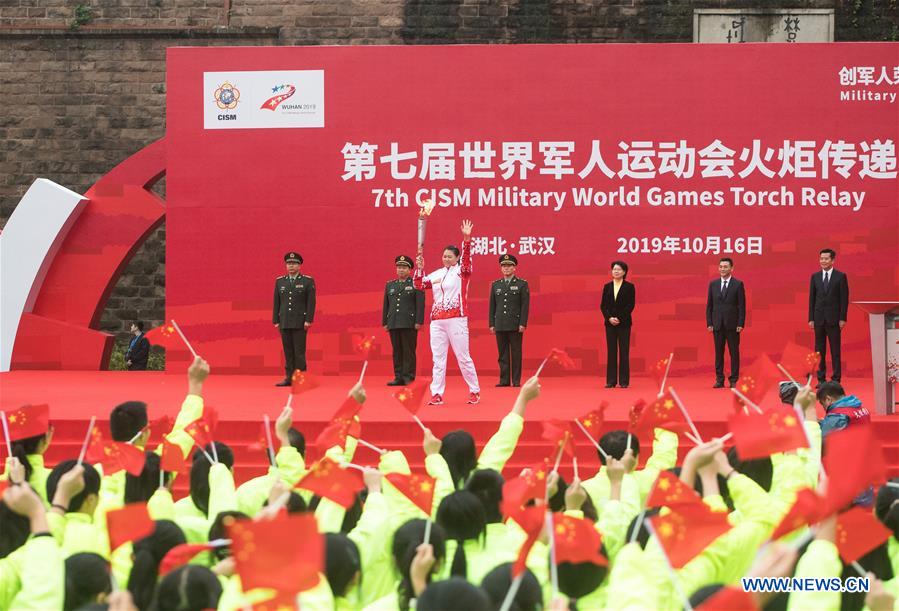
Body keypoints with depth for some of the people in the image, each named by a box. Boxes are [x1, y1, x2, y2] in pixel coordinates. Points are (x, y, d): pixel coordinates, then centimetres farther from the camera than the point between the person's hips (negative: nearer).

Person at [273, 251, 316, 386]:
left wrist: (308, 320, -12)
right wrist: (276, 321, 7)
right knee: (288, 352, 4)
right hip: (285, 323, 4)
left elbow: (311, 302, -4)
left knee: (299, 351, -5)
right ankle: (289, 378, 7)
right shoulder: (280, 281, 12)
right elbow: (276, 303, 12)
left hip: (300, 323, -4)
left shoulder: (308, 281, 0)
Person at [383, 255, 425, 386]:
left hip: (409, 324, -5)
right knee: (397, 351, 4)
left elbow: (420, 304, -3)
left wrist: (419, 322, -11)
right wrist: (385, 323, 12)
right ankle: (398, 377, 6)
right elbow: (386, 305, 18)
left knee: (408, 351, -5)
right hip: (394, 324, 5)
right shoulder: (390, 285, 18)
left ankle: (408, 378, -4)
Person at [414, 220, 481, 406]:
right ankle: (437, 394, 5)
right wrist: (419, 268, -3)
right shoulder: (437, 274, 13)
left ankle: (475, 391, 11)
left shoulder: (462, 271, -1)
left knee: (463, 357, 0)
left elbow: (467, 258, -19)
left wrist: (466, 238, -33)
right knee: (438, 358, 4)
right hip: (437, 320, 5)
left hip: (456, 319, -5)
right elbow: (419, 285, 13)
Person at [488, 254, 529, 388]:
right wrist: (492, 324, 6)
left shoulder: (522, 284, 2)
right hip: (500, 325, 3)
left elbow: (525, 305, -3)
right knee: (503, 354, 4)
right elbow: (492, 306, 13)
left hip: (515, 325, -3)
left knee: (516, 354, -1)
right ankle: (504, 380, 7)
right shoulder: (495, 285, 13)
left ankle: (516, 380, 2)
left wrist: (523, 324, -10)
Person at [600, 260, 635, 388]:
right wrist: (609, 318, -10)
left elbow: (630, 305, -6)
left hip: (624, 323, -3)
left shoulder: (629, 287, 0)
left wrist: (619, 319, -14)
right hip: (610, 323, 3)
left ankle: (624, 381, 2)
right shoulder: (607, 286, 9)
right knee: (611, 352, 3)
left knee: (624, 352, -1)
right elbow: (603, 305, 6)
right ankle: (611, 381, 5)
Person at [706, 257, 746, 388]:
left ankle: (733, 380, 5)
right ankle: (719, 380, 8)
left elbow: (742, 305, -2)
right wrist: (709, 323, 1)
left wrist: (740, 324, -9)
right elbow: (709, 305, 9)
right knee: (719, 353, 4)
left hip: (732, 324, -3)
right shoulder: (713, 284, 9)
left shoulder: (738, 284, 0)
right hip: (717, 325, 3)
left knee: (734, 352, 1)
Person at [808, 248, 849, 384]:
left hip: (834, 319, -3)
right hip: (819, 318, 3)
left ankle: (836, 378, 3)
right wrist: (811, 319, 3)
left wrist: (843, 318, -8)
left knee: (835, 350, -1)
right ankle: (821, 379, 10)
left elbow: (844, 299, -2)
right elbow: (812, 298, 8)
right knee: (819, 350, 5)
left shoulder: (841, 276, -1)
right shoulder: (815, 276, 8)